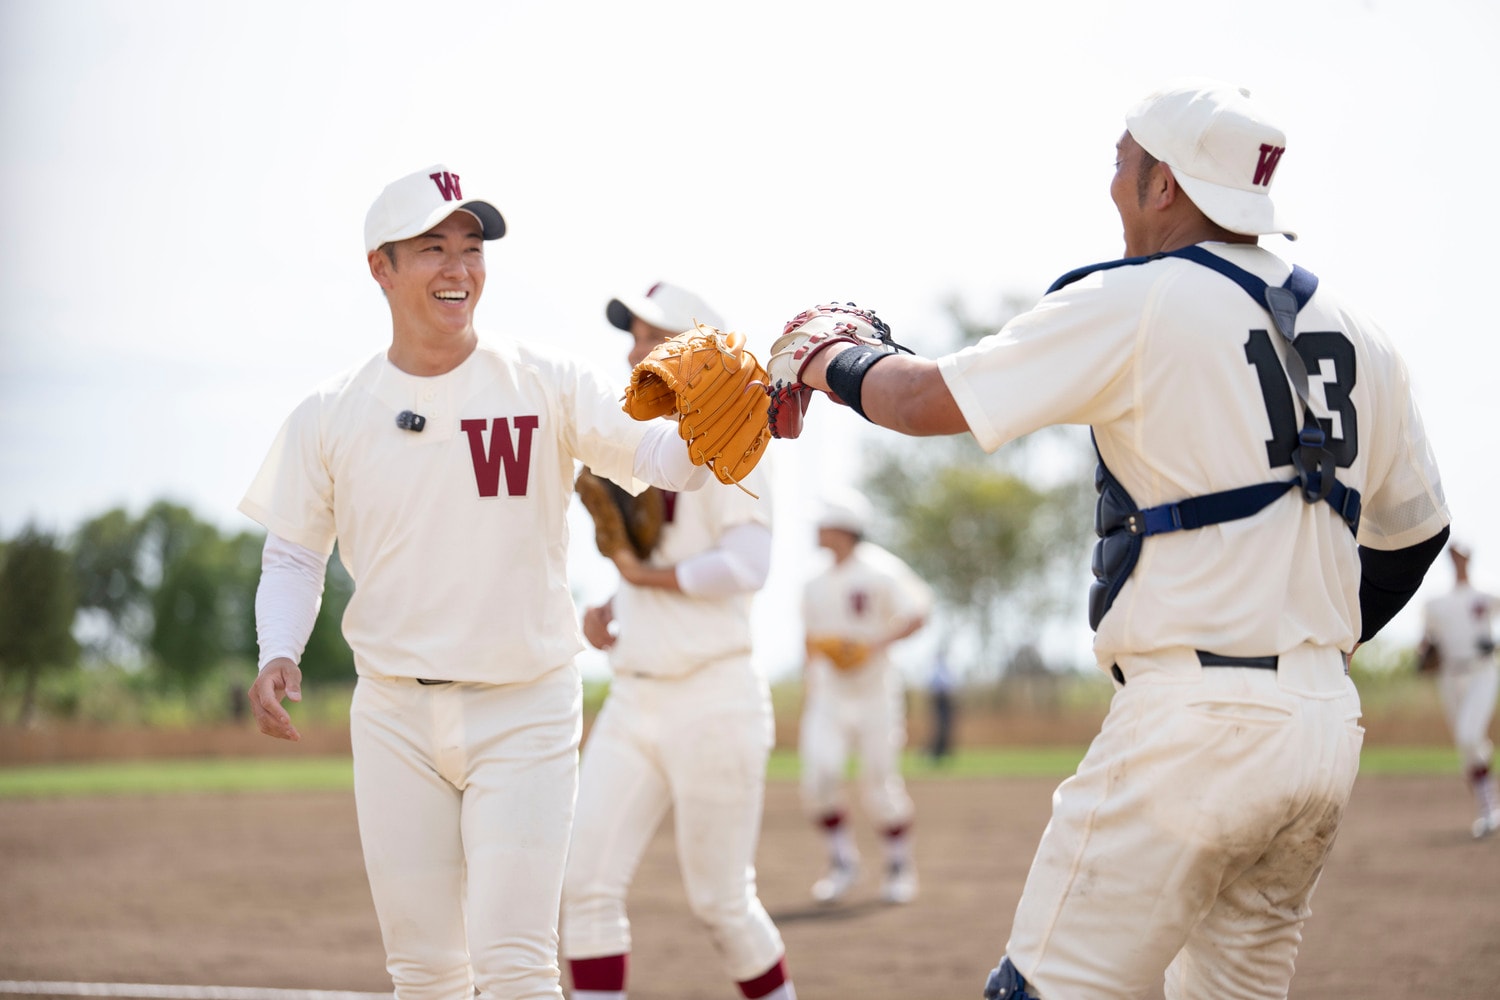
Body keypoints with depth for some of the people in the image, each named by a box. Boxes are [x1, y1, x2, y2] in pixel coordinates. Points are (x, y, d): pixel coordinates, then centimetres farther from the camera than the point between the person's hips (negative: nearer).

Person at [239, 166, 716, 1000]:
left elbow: (659, 458, -17)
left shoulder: (543, 385, -5)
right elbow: (294, 554, 8)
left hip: (526, 711, -2)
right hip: (396, 717, 2)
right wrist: (278, 653, -11)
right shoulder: (329, 416, 1)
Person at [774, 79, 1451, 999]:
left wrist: (829, 360, 14)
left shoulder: (1136, 304, -7)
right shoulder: (1356, 333, 13)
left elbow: (926, 399, -6)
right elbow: (1415, 531, 20)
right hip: (1332, 724, 8)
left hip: (1197, 723, -8)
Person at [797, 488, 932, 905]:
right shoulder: (815, 586, 10)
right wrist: (806, 716, 15)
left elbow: (917, 613, -15)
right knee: (818, 774, -13)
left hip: (875, 691, -4)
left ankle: (900, 864, 20)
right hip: (828, 695, 4)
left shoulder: (879, 571, -9)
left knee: (880, 785, -2)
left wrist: (873, 646, -26)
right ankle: (842, 862, 3)